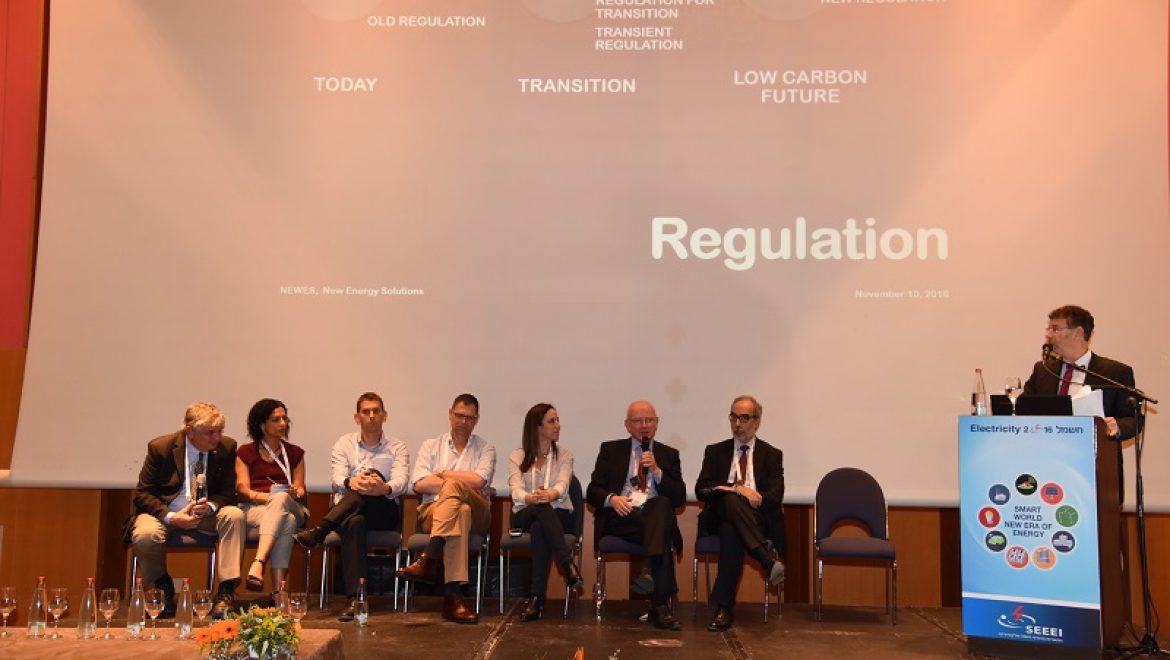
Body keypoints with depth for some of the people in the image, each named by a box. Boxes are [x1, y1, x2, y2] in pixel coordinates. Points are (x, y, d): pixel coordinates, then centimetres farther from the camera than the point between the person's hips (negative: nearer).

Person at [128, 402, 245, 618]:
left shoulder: (227, 447, -5)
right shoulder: (161, 447, -10)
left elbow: (228, 493, 2)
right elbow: (141, 494, -6)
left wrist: (209, 507, -22)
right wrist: (170, 517, -23)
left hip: (206, 513, 2)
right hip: (164, 512, -2)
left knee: (235, 515, -28)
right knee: (145, 535, -34)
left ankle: (226, 592, -25)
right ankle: (163, 589, -1)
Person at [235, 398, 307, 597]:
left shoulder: (295, 453, 24)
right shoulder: (245, 453, 18)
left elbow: (300, 490, 13)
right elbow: (242, 488, 4)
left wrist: (296, 492, -12)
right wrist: (258, 496, -17)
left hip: (290, 507, 1)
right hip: (253, 509, -1)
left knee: (280, 498, -39)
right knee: (286, 521, -38)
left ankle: (258, 565, -56)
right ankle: (278, 586, -52)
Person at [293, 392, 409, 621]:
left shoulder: (397, 447, 11)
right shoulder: (344, 444, 14)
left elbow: (400, 482, -9)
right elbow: (338, 479, -5)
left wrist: (385, 488, -36)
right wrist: (352, 482, -32)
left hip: (384, 511, 0)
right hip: (347, 512, 0)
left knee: (374, 475, -32)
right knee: (355, 523, -39)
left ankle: (318, 532, -38)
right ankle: (354, 598, -45)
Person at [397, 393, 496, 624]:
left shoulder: (485, 449, 16)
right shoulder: (431, 445, 19)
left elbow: (478, 480, -7)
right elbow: (418, 484, 1)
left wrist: (442, 474, 2)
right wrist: (456, 484, -7)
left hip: (476, 515, 0)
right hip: (433, 513, 0)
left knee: (452, 485, -36)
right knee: (461, 512, -39)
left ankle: (428, 559, -48)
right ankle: (453, 595, -51)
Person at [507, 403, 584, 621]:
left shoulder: (564, 455, 10)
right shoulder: (517, 456, 8)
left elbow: (562, 486, -11)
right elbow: (516, 491, -10)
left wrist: (550, 495, -37)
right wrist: (532, 498, -35)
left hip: (558, 515, 0)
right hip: (525, 516, 0)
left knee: (539, 527, -37)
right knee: (542, 509, -38)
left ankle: (537, 597, -40)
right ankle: (569, 565, -43)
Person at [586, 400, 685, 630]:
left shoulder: (669, 455, 22)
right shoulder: (610, 450, 19)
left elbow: (680, 498, 9)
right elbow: (593, 491, 9)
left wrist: (657, 471, -6)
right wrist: (611, 499, -15)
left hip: (656, 516, 2)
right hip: (620, 518, -1)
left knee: (663, 503, -37)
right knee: (663, 538, -34)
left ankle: (650, 571, -50)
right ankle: (660, 605, -40)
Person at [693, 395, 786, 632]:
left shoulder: (772, 455, 16)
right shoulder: (715, 451, 18)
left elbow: (775, 496, 0)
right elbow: (701, 490, 1)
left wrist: (756, 497, -20)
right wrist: (736, 488, -15)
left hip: (757, 520, -1)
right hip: (719, 516, 1)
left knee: (730, 531, -39)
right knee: (730, 500, -38)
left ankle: (724, 608, -39)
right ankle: (768, 558, -47)